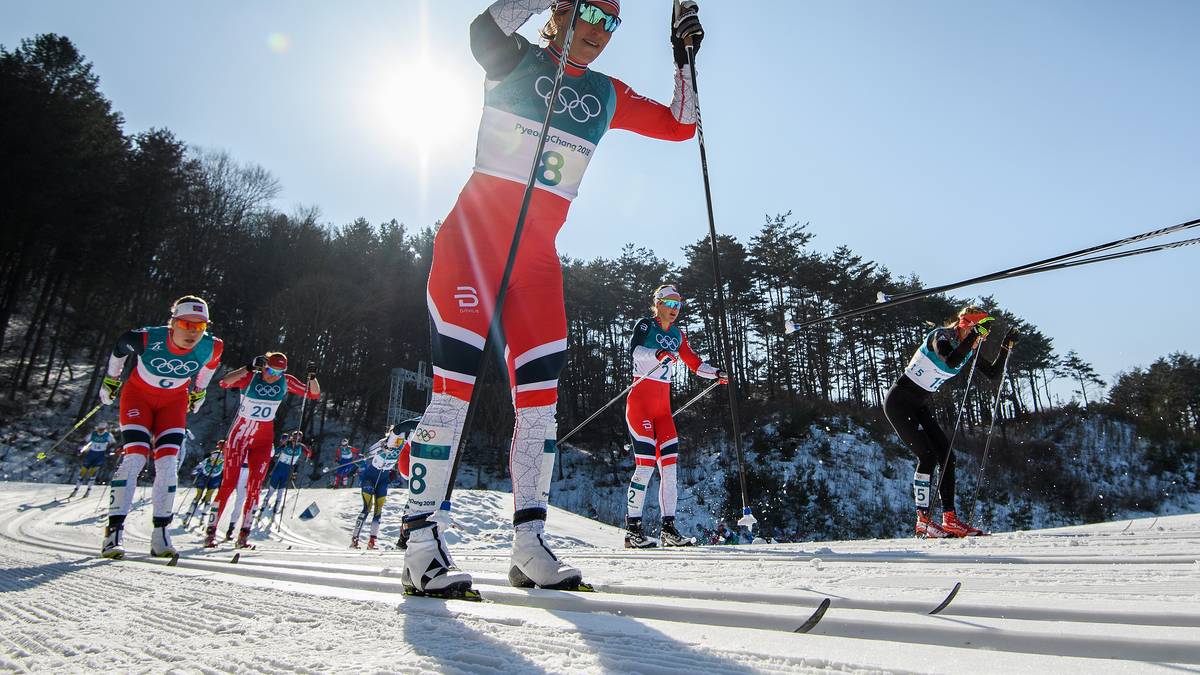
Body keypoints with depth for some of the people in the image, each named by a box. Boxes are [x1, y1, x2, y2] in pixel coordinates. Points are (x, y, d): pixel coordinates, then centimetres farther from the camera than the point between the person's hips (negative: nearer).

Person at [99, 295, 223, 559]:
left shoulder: (211, 347, -23)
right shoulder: (147, 339, -29)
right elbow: (120, 346, -5)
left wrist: (198, 391, 15)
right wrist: (110, 379, 10)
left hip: (174, 401, 2)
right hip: (138, 395, -2)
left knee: (167, 463, -8)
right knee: (135, 458, -17)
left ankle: (160, 535, -1)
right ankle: (114, 531, -9)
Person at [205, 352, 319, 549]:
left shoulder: (286, 382, -4)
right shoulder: (251, 378, -13)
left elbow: (315, 394, -1)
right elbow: (224, 383, -31)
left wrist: (312, 377, -19)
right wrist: (248, 368, -38)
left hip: (263, 441, 3)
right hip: (239, 436, -2)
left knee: (254, 487, -1)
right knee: (229, 483, -7)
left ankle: (243, 534, 6)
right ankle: (211, 531, 4)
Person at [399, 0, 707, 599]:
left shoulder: (608, 95, 19)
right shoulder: (515, 59, 7)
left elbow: (680, 126, 19)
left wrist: (684, 58, 12)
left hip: (538, 251, 5)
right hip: (474, 233, -4)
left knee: (540, 399, -2)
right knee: (454, 388, -12)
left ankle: (528, 544, 7)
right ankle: (421, 542, -3)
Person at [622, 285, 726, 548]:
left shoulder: (677, 335, 17)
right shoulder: (645, 325, -2)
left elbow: (694, 363, 21)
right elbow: (634, 350, -22)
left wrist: (716, 373, 5)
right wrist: (658, 354, -39)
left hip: (663, 405, 7)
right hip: (640, 400, -7)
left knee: (669, 464, 1)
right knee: (646, 463, -13)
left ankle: (668, 528, 7)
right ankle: (632, 529, -5)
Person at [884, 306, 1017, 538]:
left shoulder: (969, 348, 6)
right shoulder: (941, 335, -18)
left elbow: (993, 374, 12)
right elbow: (951, 362, -39)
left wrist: (1007, 347, 3)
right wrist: (975, 334, -33)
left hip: (919, 406, 9)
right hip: (899, 401, -9)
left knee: (946, 457, 2)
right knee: (927, 456, -14)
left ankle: (950, 520, 6)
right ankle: (923, 521, -6)